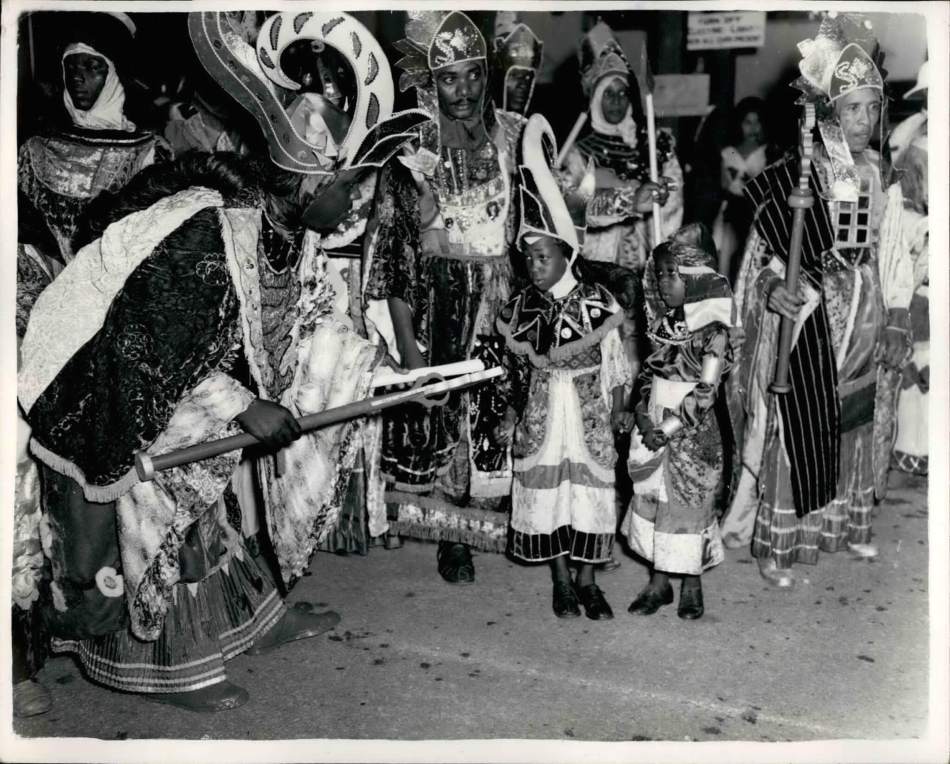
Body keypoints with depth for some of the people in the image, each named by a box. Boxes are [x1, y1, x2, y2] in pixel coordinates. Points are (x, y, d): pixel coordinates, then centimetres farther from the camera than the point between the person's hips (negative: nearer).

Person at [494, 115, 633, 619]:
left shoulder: (597, 302, -5)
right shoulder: (521, 308, 1)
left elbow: (615, 364, 0)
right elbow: (518, 369, 6)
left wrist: (619, 410, -7)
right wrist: (511, 415, -1)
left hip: (588, 415, -2)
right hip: (540, 417, 2)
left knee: (589, 490, 3)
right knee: (544, 492, 5)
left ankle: (586, 581, 18)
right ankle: (561, 581, 21)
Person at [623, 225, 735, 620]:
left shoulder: (713, 333, -14)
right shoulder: (666, 323, 6)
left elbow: (704, 395, -17)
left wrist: (668, 430, -18)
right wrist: (643, 412, -6)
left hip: (691, 432, -6)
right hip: (655, 424, 6)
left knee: (688, 502, 3)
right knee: (651, 496, 9)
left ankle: (691, 586, 19)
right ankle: (658, 581, 22)